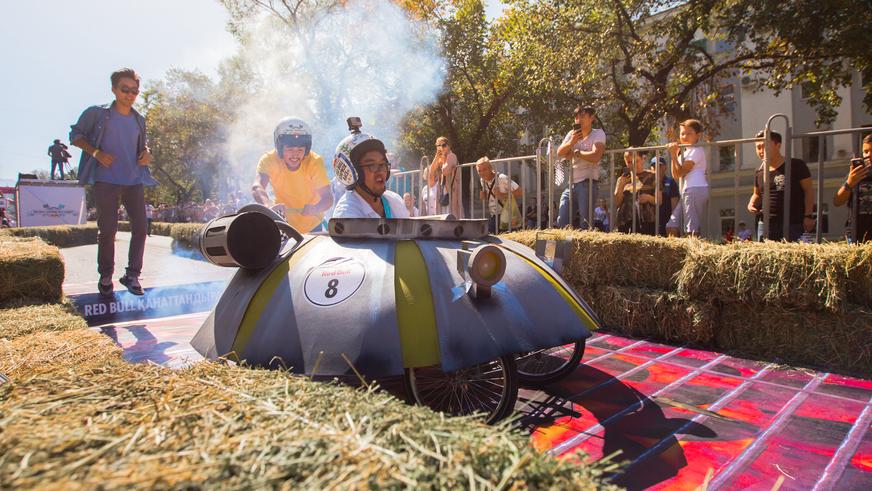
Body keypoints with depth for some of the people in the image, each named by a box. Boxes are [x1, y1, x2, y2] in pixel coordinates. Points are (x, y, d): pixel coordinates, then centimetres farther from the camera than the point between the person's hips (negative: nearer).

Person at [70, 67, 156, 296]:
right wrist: (96, 153, -11)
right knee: (107, 230, -2)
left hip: (134, 182, 4)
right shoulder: (97, 113, 2)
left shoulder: (139, 120, 15)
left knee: (140, 228, -1)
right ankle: (105, 277, 13)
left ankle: (132, 275, 12)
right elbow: (76, 135, 5)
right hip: (106, 181, -4)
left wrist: (146, 154, 4)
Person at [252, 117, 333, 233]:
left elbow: (328, 198, -30)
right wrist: (269, 205, -58)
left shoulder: (315, 162, -22)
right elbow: (257, 187, -37)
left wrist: (315, 208, -52)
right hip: (284, 220, 0)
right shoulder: (269, 160, -21)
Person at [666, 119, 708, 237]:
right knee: (671, 226, 5)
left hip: (695, 189, -9)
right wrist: (675, 153, 13)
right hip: (687, 191, 9)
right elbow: (675, 174, 14)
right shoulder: (684, 152, 23)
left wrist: (673, 154, -4)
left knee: (692, 229, -12)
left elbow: (680, 173, -11)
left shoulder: (696, 151, -4)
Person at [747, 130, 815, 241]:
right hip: (766, 224, 4)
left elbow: (808, 191, 0)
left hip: (793, 224, -4)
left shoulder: (796, 166, -1)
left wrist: (808, 215, -8)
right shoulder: (759, 172, 12)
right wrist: (752, 204, 3)